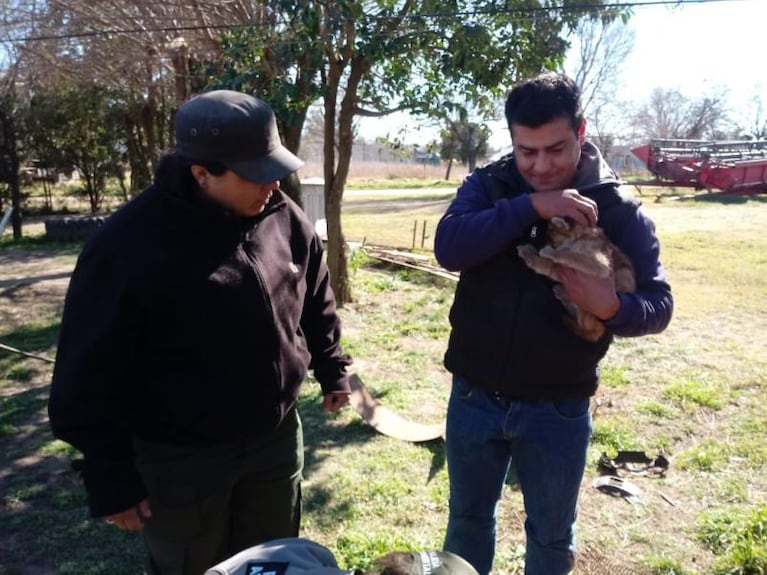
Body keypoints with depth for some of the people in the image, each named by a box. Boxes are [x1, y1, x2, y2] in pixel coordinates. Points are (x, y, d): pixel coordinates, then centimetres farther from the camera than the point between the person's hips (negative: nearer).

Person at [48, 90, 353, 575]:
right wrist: (110, 479, -12)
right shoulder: (131, 243, -23)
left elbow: (317, 304, 10)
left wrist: (331, 369, 14)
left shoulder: (286, 220, -7)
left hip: (275, 439, 5)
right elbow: (93, 375, -17)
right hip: (181, 460, -4)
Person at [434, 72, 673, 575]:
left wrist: (612, 307, -29)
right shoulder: (488, 186, -5)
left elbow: (659, 305, -7)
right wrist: (532, 207, -31)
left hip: (558, 409, -1)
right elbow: (448, 247, -22)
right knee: (468, 517, 21)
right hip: (475, 397, 1)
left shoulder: (618, 209, -8)